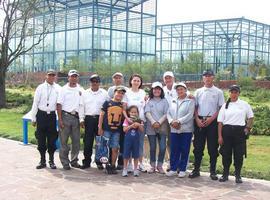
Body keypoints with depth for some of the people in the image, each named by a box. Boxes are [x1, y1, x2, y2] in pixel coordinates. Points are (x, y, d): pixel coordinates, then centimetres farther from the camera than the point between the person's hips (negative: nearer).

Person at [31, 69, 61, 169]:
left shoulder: (58, 88, 2)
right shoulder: (40, 88, 2)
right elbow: (35, 103, 3)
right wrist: (33, 118, 2)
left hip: (52, 115, 0)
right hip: (41, 115, 0)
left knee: (52, 139, 6)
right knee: (41, 139, 6)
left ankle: (51, 160, 19)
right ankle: (42, 161, 18)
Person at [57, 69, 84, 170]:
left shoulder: (81, 90, 10)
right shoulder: (64, 89, 0)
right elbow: (59, 105, -3)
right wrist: (60, 119, -10)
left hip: (76, 117, 3)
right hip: (65, 116, -3)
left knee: (76, 140, 8)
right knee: (64, 140, 0)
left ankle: (74, 160, 21)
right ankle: (65, 162, 8)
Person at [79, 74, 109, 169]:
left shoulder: (104, 93, 6)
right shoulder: (85, 93, 11)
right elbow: (82, 107, 10)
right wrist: (81, 119, 3)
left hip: (100, 119, -1)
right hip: (88, 119, 1)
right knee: (87, 142, 1)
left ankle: (99, 162, 13)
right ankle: (86, 162, 10)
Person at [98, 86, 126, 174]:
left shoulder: (123, 105, 11)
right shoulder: (107, 103, 1)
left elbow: (123, 118, 16)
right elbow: (101, 115, 1)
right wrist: (100, 128, -3)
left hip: (117, 130, 3)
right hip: (106, 129, -3)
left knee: (115, 149, 4)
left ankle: (112, 166, 14)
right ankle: (107, 166, 10)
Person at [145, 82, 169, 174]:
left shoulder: (164, 101, 7)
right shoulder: (149, 101, 7)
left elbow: (166, 114, 0)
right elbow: (147, 113, -3)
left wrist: (159, 122, -13)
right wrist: (153, 122, -16)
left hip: (162, 127, 0)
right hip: (151, 128, 0)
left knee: (162, 147, -5)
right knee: (152, 148, 4)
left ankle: (160, 165, 10)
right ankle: (152, 166, 16)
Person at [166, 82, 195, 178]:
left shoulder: (190, 101, -2)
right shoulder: (173, 101, 15)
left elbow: (190, 115, -12)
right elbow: (168, 113, 10)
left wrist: (179, 121, -17)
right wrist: (171, 121, -9)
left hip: (186, 130, -4)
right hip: (174, 130, 4)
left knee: (184, 150, 2)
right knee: (174, 150, 5)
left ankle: (182, 170, 11)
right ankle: (173, 169, 14)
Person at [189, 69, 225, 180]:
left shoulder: (218, 92, 2)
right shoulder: (198, 92, 9)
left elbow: (221, 108, -1)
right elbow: (195, 107, 9)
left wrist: (211, 119, -11)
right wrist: (197, 119, -5)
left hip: (212, 121, -2)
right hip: (199, 121, 2)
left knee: (213, 148, 3)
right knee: (198, 146, 6)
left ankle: (212, 171, 12)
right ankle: (196, 170, 15)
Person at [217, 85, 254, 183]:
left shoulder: (244, 104, 5)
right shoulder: (225, 106, 6)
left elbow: (250, 117, 16)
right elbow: (220, 122, 3)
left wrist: (248, 128, 4)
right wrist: (220, 136, -3)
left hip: (240, 132, -1)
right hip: (227, 130, 1)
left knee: (239, 154, 2)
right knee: (226, 153, 4)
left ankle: (238, 175, 15)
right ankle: (225, 174, 18)